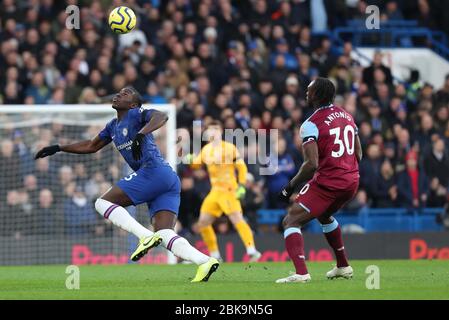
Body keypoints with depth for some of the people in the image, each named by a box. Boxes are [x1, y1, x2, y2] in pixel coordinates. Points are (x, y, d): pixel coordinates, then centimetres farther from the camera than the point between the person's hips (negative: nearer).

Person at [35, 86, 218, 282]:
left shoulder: (137, 114, 2)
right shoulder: (113, 126, 27)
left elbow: (161, 117, -19)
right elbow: (91, 146, 39)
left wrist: (141, 134, -34)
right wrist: (57, 148, 37)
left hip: (154, 171, -8)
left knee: (103, 202, -4)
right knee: (165, 234, -6)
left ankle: (146, 236, -22)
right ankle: (206, 261, -25)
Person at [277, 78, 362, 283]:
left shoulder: (311, 124, -13)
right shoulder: (347, 116, 12)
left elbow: (312, 164, -21)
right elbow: (358, 154, 17)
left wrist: (291, 186, -11)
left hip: (327, 182, -8)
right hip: (351, 181, 8)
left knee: (291, 222, -4)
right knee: (324, 215, 35)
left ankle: (301, 273, -23)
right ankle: (343, 266, 39)